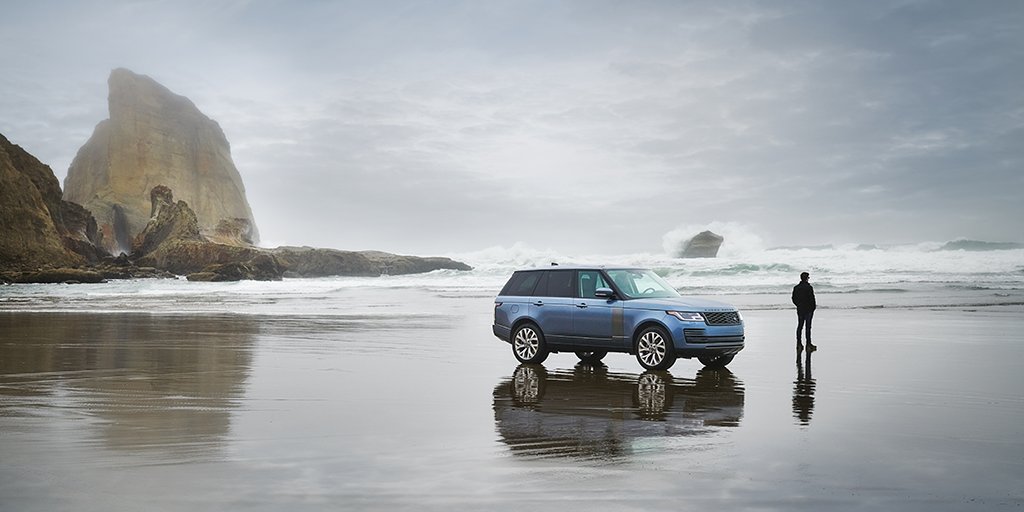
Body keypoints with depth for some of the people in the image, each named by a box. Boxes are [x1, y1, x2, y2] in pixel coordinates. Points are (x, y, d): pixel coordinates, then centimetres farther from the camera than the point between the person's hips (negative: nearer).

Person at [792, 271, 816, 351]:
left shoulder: (796, 288, 4)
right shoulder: (809, 287, -15)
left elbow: (794, 299, 8)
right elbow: (812, 299, -15)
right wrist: (813, 306, -1)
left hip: (800, 309, 6)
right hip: (808, 309, -6)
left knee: (800, 326, 11)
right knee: (808, 326, -2)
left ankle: (798, 344, 13)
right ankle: (808, 344, 0)